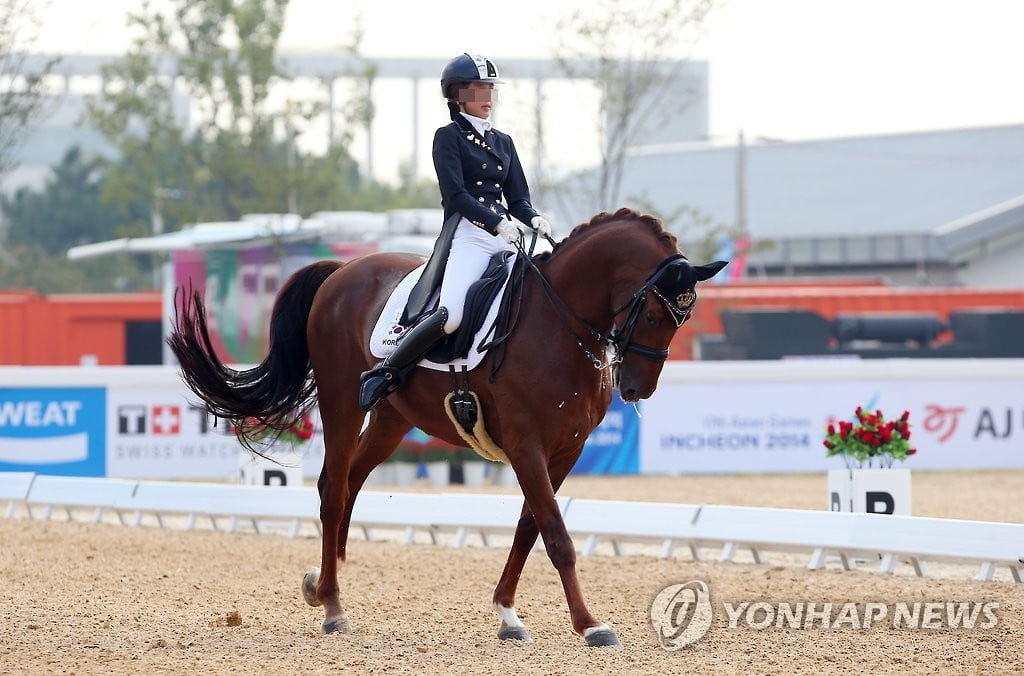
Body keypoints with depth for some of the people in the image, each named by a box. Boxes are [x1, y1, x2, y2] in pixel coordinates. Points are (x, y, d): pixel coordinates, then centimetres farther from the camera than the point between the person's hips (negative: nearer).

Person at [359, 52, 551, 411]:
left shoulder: (503, 142, 22)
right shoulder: (449, 137, 4)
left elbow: (518, 199, 18)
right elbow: (456, 193, -9)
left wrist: (535, 219, -5)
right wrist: (497, 223, -21)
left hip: (506, 236, 7)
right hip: (467, 234, -7)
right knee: (450, 315, -27)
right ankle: (384, 374, -15)